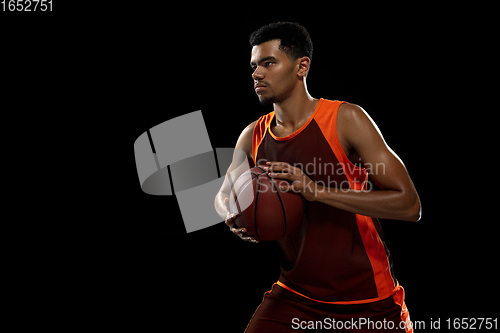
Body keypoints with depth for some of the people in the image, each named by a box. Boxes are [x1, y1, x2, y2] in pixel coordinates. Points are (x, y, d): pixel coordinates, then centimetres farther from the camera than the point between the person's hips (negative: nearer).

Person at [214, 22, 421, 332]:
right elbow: (224, 196, 20)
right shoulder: (252, 138, 1)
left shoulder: (346, 119, -14)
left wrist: (319, 190, -28)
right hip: (295, 294, 4)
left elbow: (410, 205, -20)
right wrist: (235, 218, -6)